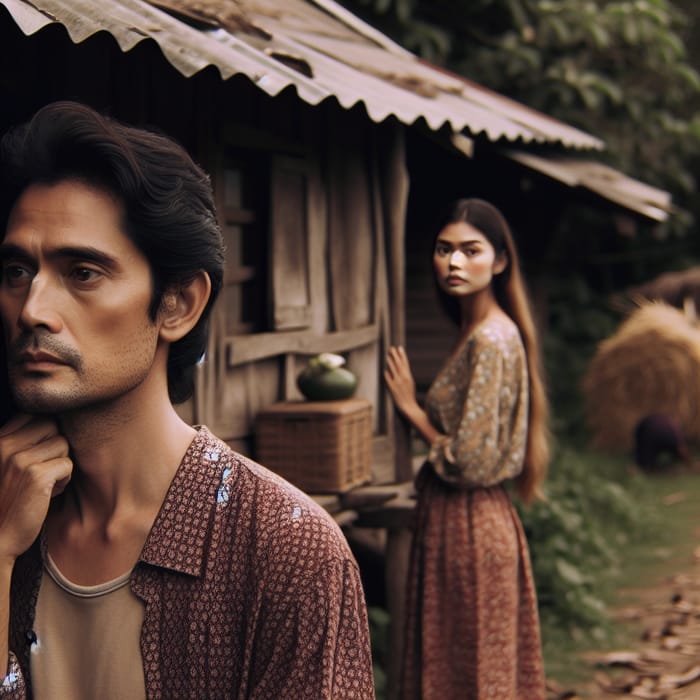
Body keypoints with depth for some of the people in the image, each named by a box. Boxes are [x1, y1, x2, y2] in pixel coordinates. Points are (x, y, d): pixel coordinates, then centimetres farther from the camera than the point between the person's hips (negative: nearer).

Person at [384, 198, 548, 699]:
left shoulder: (491, 341, -20)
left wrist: (411, 409, -10)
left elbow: (470, 461, -22)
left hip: (470, 525, -10)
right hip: (457, 519, 10)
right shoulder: (479, 333, 9)